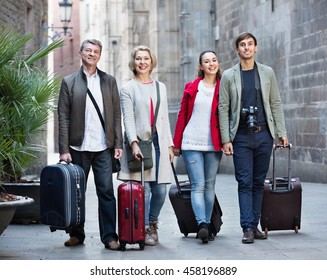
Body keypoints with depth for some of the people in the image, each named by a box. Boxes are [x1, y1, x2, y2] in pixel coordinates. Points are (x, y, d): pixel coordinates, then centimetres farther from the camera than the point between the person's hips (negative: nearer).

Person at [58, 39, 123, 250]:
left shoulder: (109, 81, 10)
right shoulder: (69, 82, 4)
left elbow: (117, 115, 9)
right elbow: (63, 118, 1)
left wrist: (118, 144, 2)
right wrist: (64, 150, -6)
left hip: (103, 147, 1)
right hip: (78, 147, 0)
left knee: (106, 192, -3)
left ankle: (109, 237, 1)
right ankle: (77, 234, 19)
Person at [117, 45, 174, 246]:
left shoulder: (160, 87, 17)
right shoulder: (128, 88, 3)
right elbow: (128, 118, -5)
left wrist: (169, 145, 12)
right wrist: (134, 143, -18)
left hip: (159, 142, 4)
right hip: (139, 141, -4)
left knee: (160, 190, 1)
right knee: (143, 189, -7)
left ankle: (153, 223, 23)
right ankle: (145, 229, 3)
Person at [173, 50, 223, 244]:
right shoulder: (192, 88, 6)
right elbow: (182, 116, 9)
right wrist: (177, 143, 8)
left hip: (214, 145, 1)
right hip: (192, 143, -1)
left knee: (210, 185, 7)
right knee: (198, 185, -11)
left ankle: (207, 225, 15)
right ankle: (202, 224, -20)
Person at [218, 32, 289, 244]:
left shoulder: (267, 73, 8)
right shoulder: (229, 76, 3)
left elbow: (276, 104, 9)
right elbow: (223, 109, 1)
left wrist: (282, 133, 2)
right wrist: (225, 139, -5)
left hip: (264, 135, 2)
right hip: (241, 137, -2)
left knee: (258, 183, 6)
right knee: (245, 183, -5)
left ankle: (254, 225, 13)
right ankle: (247, 228, -5)